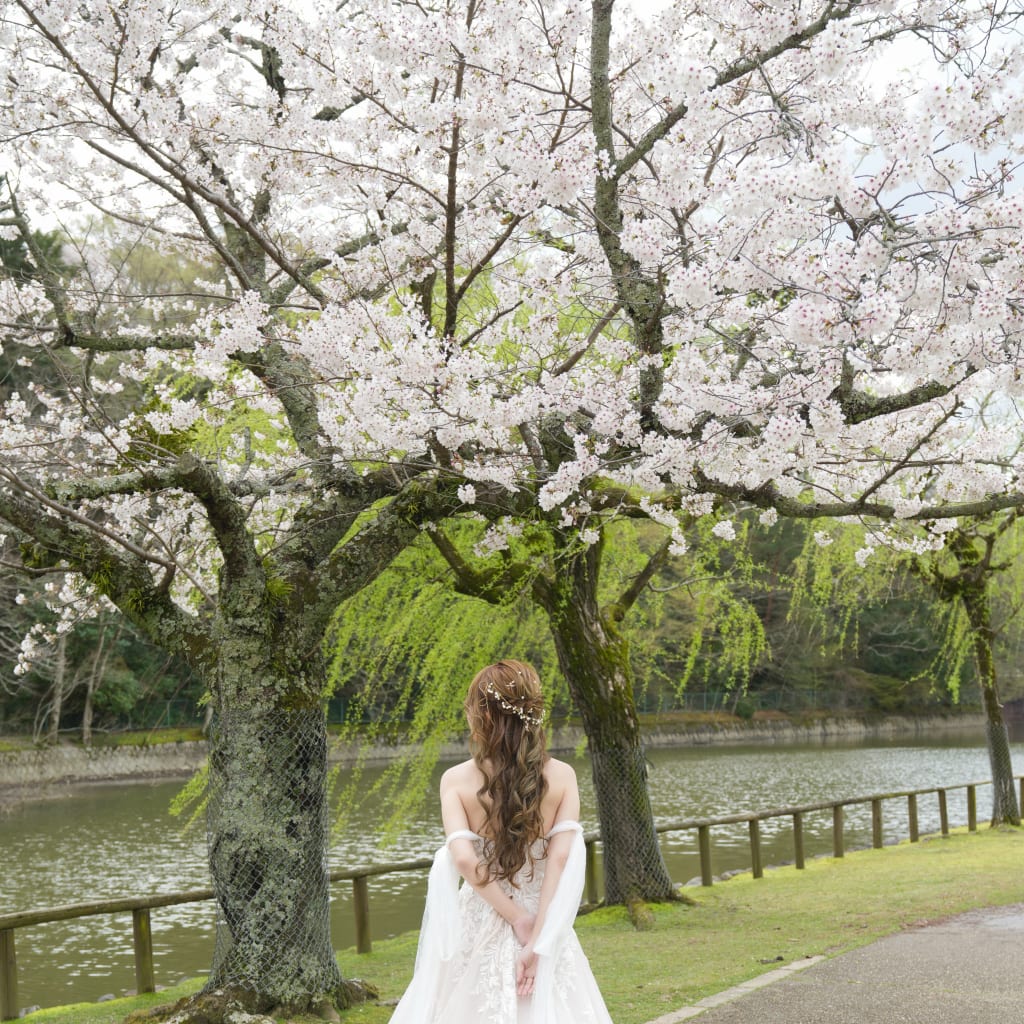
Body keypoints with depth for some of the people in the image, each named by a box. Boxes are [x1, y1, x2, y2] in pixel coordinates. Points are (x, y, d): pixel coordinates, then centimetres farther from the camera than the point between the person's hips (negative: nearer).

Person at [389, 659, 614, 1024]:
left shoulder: (456, 780, -8)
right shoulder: (562, 776, -5)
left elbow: (464, 859, -19)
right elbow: (562, 857, -14)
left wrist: (518, 920, -12)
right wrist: (538, 940, -16)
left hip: (479, 932, -1)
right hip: (546, 928, 1)